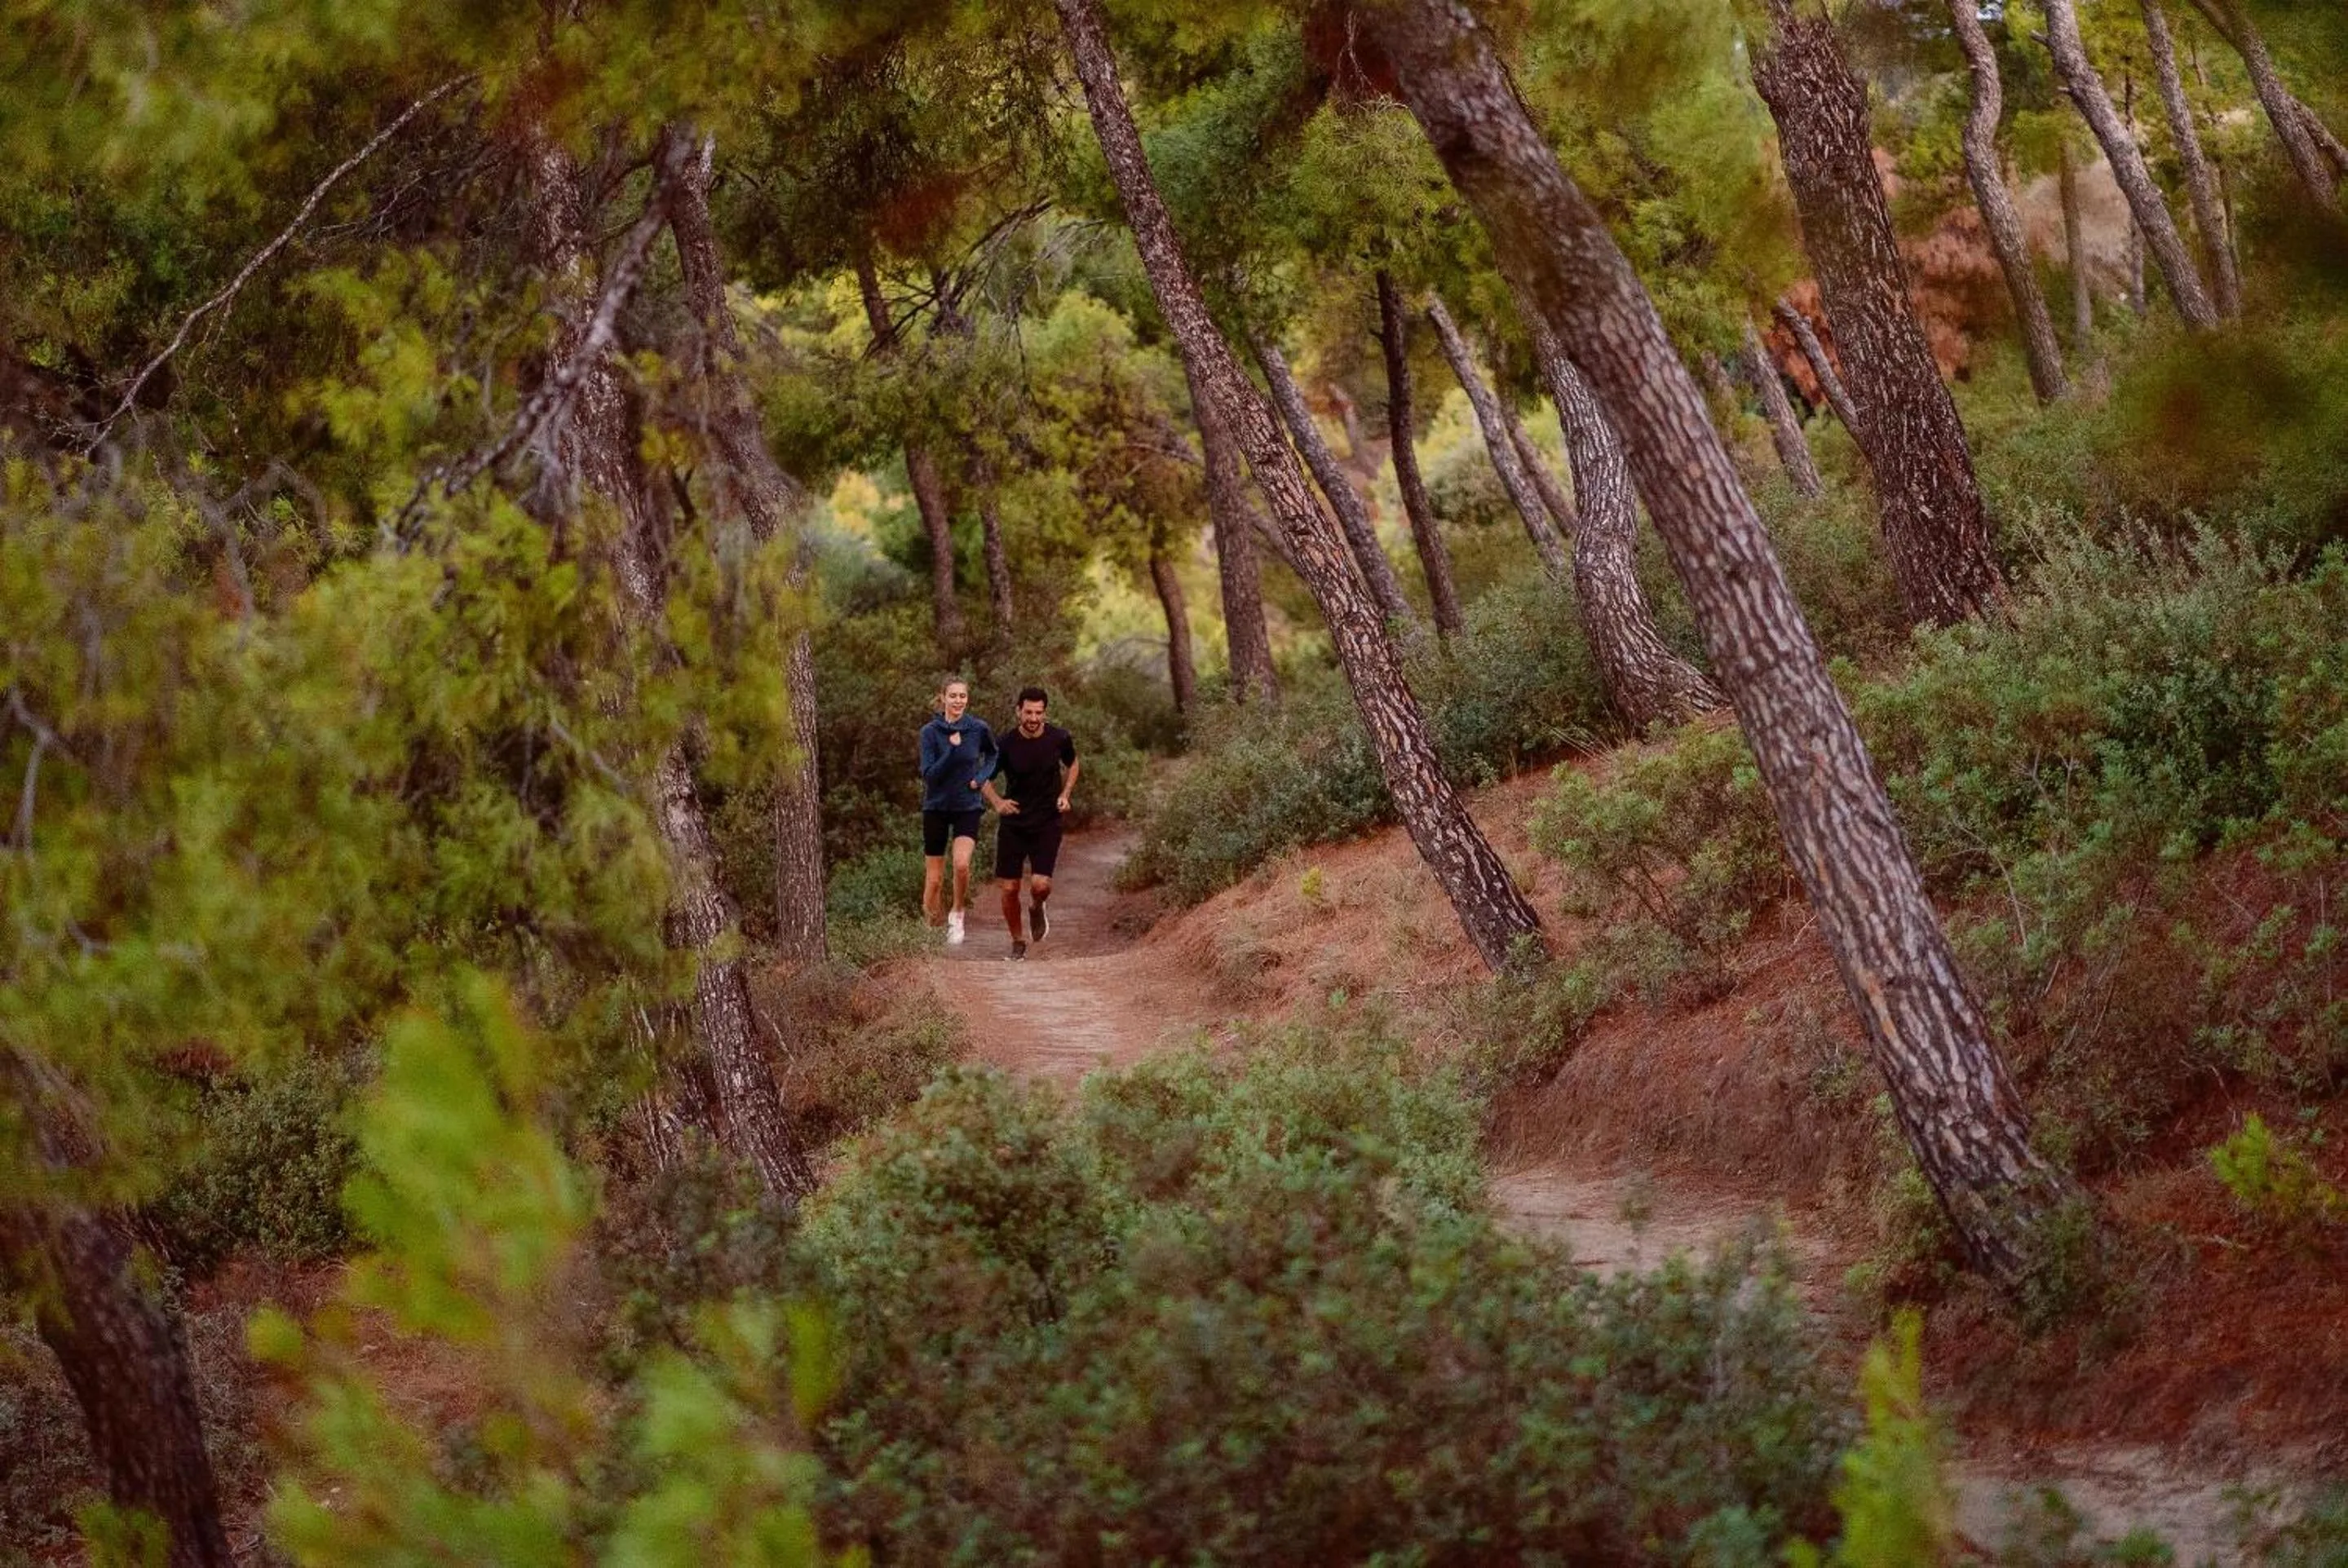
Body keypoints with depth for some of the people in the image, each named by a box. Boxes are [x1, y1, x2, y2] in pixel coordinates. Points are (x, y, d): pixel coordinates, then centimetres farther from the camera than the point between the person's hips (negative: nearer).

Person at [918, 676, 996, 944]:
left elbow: (993, 755, 17)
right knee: (934, 880, 2)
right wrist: (952, 749, -23)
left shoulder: (979, 729, -4)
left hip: (968, 807, 0)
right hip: (937, 808, 0)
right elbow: (929, 775, -14)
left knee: (962, 864, -25)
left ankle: (957, 914, 0)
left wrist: (982, 777, -1)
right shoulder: (930, 732, -8)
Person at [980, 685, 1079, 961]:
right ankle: (1017, 942, 21)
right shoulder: (1007, 744, -9)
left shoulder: (1059, 739, -5)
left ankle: (1036, 909, 21)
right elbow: (985, 779, 5)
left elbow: (1072, 765, 16)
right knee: (1008, 889, -2)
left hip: (1047, 824, 0)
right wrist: (997, 802, -14)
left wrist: (1065, 795, 0)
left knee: (1041, 885, -16)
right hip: (1013, 824, 0)